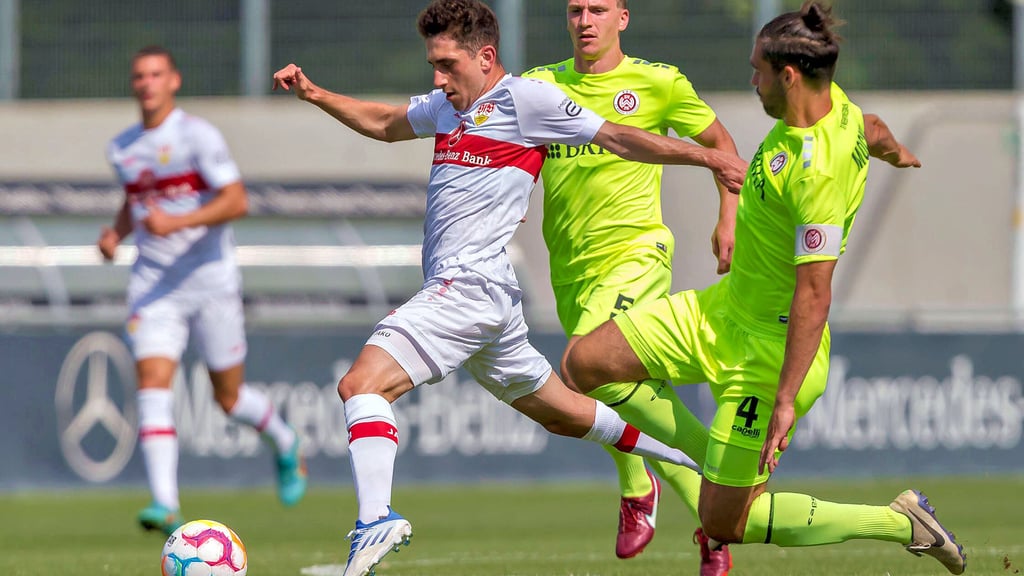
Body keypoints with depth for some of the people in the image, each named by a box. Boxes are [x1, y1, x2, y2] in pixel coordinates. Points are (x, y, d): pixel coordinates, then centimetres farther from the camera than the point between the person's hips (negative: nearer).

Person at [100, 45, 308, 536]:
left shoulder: (198, 136, -10)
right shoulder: (123, 149, 9)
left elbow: (237, 201, -19)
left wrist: (176, 222, -29)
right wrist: (115, 233, 7)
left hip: (210, 279, -4)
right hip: (152, 286, 4)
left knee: (228, 396, 8)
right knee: (153, 384, -16)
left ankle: (285, 445, 41)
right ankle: (165, 505, -23)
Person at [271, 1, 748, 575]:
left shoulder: (524, 98, -6)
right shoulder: (448, 106, 18)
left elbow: (617, 138, -4)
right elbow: (385, 123, 35)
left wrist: (706, 156, -7)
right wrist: (314, 93, 24)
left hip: (470, 285, -9)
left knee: (362, 384, -22)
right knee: (561, 411, 21)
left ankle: (376, 518, -35)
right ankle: (686, 458, 35)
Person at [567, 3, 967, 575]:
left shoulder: (819, 172, -31)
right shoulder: (835, 104, -5)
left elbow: (814, 296, -31)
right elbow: (873, 131, 21)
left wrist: (785, 399, -31)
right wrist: (896, 151, 46)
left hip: (767, 349, -9)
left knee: (725, 524, -2)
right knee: (586, 362, 1)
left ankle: (902, 522, 9)